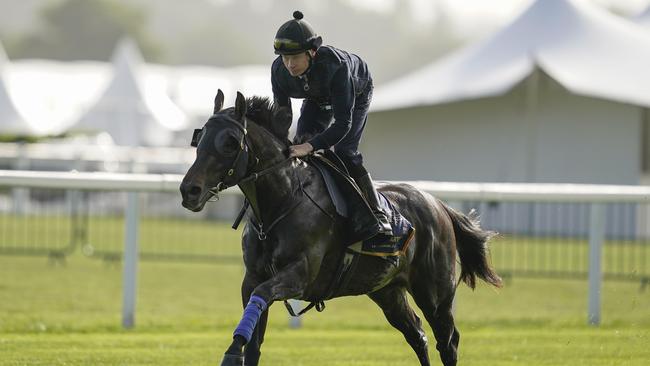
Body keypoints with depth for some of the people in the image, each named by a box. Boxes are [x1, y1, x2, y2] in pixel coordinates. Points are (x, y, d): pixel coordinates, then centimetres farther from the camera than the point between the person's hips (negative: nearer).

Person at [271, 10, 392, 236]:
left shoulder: (335, 66, -47)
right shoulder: (279, 70, -31)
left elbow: (343, 123, -49)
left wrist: (310, 146, -60)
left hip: (356, 94, -5)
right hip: (317, 97, 5)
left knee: (344, 153, -18)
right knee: (301, 141, -15)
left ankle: (377, 214, -11)